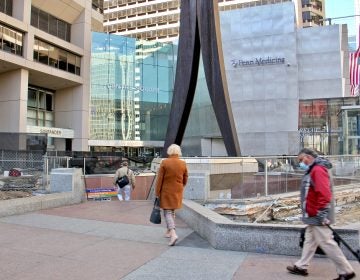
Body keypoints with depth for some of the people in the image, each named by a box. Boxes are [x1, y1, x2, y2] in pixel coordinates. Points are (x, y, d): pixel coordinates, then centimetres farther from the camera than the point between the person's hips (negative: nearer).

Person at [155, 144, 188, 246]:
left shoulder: (164, 163, -12)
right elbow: (185, 180, 6)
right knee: (172, 211, 19)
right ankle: (168, 231, 29)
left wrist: (157, 193, -5)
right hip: (177, 192, 4)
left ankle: (173, 234, -17)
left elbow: (159, 179, -12)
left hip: (166, 191, -4)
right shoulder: (183, 164, -2)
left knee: (167, 212, -1)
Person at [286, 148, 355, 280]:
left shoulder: (318, 170, -18)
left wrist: (319, 213, -24)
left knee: (326, 243, -1)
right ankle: (301, 266, 26)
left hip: (318, 217, -10)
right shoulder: (313, 170, 13)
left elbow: (324, 194, -27)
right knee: (309, 240, 16)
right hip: (313, 216, 10)